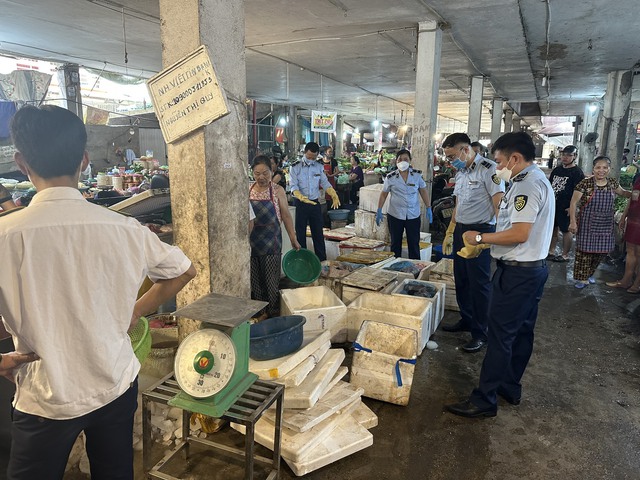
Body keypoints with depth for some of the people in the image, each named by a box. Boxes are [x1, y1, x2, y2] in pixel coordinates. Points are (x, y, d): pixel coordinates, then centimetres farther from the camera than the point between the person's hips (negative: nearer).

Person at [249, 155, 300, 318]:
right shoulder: (248, 190, 3)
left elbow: (286, 216, -1)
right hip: (252, 242, 3)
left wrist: (293, 239, -1)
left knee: (271, 280, 2)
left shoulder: (277, 191, -4)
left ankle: (273, 313, 16)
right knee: (255, 279, 10)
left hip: (271, 242, -3)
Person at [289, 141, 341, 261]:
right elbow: (294, 186, -13)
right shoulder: (295, 167, -5)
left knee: (318, 232, 8)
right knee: (300, 233, 4)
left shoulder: (319, 167, 7)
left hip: (315, 203, 3)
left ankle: (322, 260, 16)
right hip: (301, 204, -3)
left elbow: (325, 183, 7)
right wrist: (302, 198, -32)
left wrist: (334, 195, -12)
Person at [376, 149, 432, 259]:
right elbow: (383, 194, 3)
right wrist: (379, 211, -1)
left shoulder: (417, 175, 0)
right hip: (395, 215, 0)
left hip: (413, 215, 0)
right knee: (395, 243, 11)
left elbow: (423, 191, 5)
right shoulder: (390, 177, -2)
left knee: (414, 244, 5)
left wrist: (428, 208, -1)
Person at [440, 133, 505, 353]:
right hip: (461, 230, 9)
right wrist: (449, 233, 20)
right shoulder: (460, 172, 13)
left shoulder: (488, 169, -13)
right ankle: (466, 320, 33)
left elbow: (499, 205, -19)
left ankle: (481, 334, 10)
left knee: (479, 283, -1)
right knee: (461, 279, 16)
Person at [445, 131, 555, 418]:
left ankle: (484, 400, 5)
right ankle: (510, 388, 32)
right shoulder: (539, 180, 15)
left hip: (517, 273, -11)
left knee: (500, 337, -4)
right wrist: (487, 243, 12)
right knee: (521, 333, 18)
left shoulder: (527, 185, -18)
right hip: (534, 267, 11)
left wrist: (480, 238, -14)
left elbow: (520, 233, -26)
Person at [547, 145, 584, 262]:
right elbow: (549, 186, 19)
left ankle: (565, 255, 12)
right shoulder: (557, 169, 12)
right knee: (552, 228, 11)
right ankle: (551, 252, 22)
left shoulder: (577, 172, -8)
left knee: (566, 230, 2)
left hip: (565, 208, -6)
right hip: (552, 205, 7)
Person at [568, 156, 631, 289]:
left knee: (602, 251, 12)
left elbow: (623, 193, 23)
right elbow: (573, 203, -11)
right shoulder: (585, 183, -13)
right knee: (585, 250, 2)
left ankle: (589, 273, 34)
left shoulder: (612, 183, 2)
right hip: (587, 223, -5)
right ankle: (582, 277, 15)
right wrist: (573, 221, -16)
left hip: (605, 225, 5)